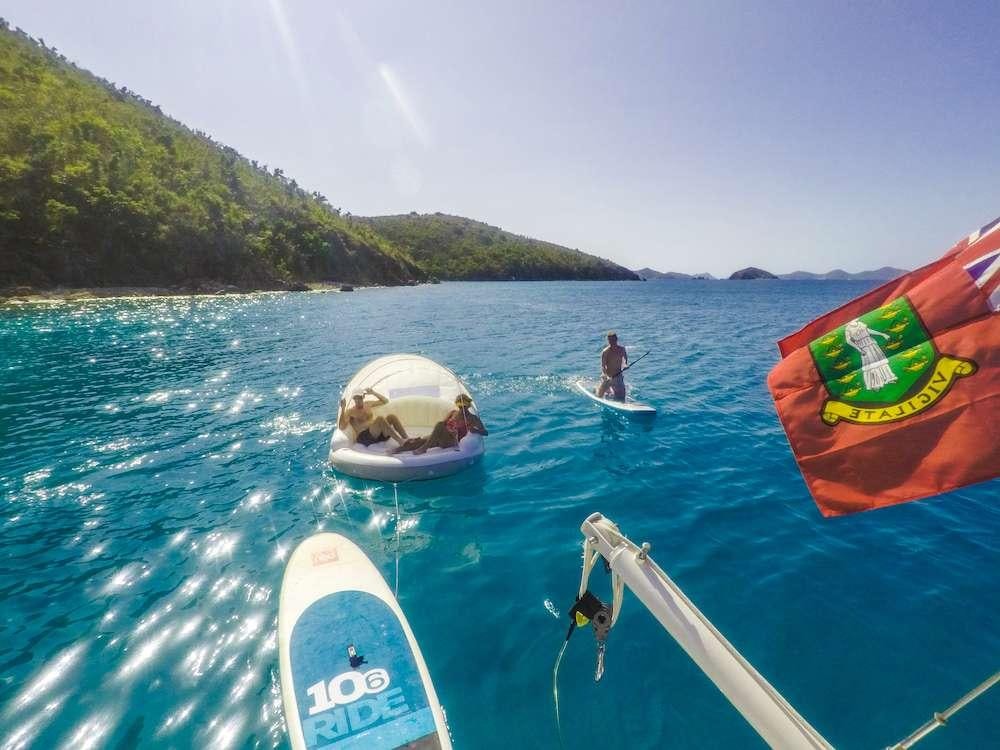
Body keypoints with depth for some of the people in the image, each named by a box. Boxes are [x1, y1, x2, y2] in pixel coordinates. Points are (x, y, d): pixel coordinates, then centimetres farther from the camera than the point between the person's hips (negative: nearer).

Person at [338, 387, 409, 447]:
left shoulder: (367, 404, 24)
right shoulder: (350, 410, 7)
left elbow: (385, 401, 24)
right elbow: (342, 427, -7)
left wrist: (373, 393, 12)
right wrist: (342, 409, -15)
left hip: (380, 434, 6)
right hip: (364, 437, -6)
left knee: (391, 416, -21)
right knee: (380, 419, -33)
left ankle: (408, 439, -36)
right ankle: (402, 442, -44)